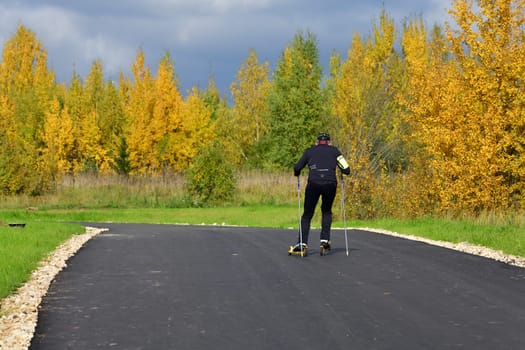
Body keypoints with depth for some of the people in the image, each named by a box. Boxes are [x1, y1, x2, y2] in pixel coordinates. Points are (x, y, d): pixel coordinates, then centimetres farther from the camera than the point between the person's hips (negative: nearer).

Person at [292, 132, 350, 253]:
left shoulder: (310, 151, 17)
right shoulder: (334, 150, 16)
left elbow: (297, 168, 11)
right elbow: (346, 169, 10)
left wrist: (297, 174, 34)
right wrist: (342, 171, 33)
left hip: (313, 184, 0)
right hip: (330, 184, 0)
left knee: (307, 214, 9)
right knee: (327, 211, 22)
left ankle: (302, 243, -3)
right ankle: (325, 240, 10)